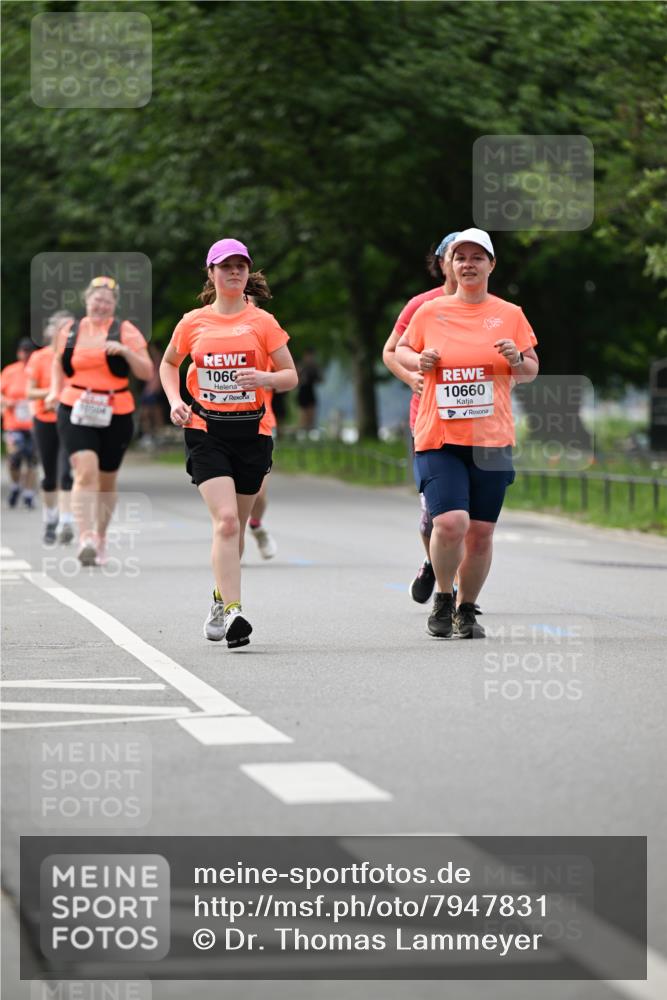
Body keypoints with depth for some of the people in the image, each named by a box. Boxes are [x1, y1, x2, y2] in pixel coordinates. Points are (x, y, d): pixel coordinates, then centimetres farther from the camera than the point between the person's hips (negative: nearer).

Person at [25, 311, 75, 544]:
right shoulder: (39, 358, 0)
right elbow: (30, 393, -2)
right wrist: (52, 391, -17)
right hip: (45, 421, 1)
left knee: (65, 473, -15)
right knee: (50, 476, 9)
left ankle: (65, 523, -20)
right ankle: (49, 522, 25)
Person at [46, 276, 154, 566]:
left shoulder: (125, 331, 2)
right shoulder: (69, 331, 8)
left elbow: (147, 373, -2)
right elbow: (59, 362, 25)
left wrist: (127, 351, -18)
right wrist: (55, 390, 8)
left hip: (115, 416, 1)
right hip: (75, 412, 0)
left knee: (106, 481, 12)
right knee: (86, 470, -21)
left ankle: (100, 538, 32)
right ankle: (85, 539, -28)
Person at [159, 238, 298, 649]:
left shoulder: (263, 322, 2)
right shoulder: (193, 322, 5)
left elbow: (291, 376, 3)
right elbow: (169, 363, 22)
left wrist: (264, 378, -18)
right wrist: (175, 401, 4)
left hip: (253, 431, 1)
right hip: (206, 431, -1)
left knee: (236, 525, 11)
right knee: (225, 520, -17)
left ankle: (222, 599, 33)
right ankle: (233, 612, -22)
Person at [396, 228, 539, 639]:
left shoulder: (510, 315, 6)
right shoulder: (429, 312, 4)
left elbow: (531, 370, 14)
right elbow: (400, 349, 19)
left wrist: (517, 362, -9)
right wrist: (418, 361, -3)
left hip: (492, 439, 2)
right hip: (438, 439, -2)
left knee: (481, 531, 3)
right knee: (450, 522, -17)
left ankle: (467, 610, 22)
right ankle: (443, 597, 8)